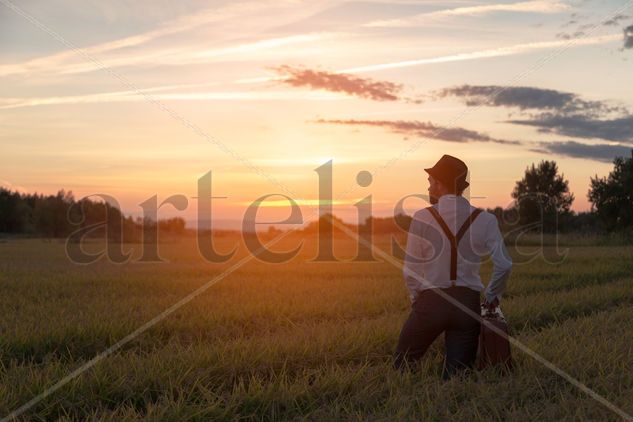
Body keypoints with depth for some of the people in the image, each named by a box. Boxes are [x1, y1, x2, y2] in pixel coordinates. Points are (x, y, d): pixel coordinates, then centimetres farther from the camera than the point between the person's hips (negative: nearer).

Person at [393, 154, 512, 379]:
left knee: (402, 366, 15)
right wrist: (492, 296, 14)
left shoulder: (422, 218, -6)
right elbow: (504, 264, -2)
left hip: (430, 302, -2)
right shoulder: (485, 220, 0)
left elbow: (410, 268, -4)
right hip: (468, 303, 2)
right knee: (457, 375, 10)